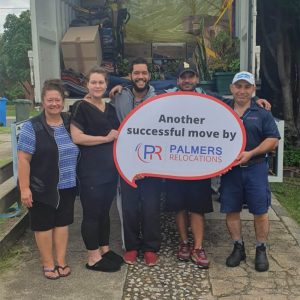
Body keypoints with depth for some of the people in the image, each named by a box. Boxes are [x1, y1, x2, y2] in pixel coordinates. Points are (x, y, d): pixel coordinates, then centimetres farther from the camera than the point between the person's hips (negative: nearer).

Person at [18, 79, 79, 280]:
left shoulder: (70, 122, 4)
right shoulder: (32, 127, -12)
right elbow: (23, 159, -13)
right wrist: (24, 188, -16)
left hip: (67, 186, 5)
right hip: (42, 188, -4)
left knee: (62, 223, 13)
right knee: (44, 225, 8)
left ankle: (61, 261, 27)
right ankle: (48, 263, 23)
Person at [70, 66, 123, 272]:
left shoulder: (110, 109, 14)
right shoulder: (81, 107, -8)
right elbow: (76, 137, -18)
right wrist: (106, 138, -14)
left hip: (110, 168, 7)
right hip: (91, 170, -7)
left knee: (105, 211, 16)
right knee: (92, 213, 1)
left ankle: (105, 249, 29)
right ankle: (93, 258, 12)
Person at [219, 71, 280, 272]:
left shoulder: (262, 113, 4)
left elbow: (273, 140, -2)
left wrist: (250, 153, -14)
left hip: (255, 168, -1)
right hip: (229, 169, 2)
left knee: (260, 212, 2)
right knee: (231, 210, 7)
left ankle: (261, 250, 19)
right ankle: (238, 248, 23)